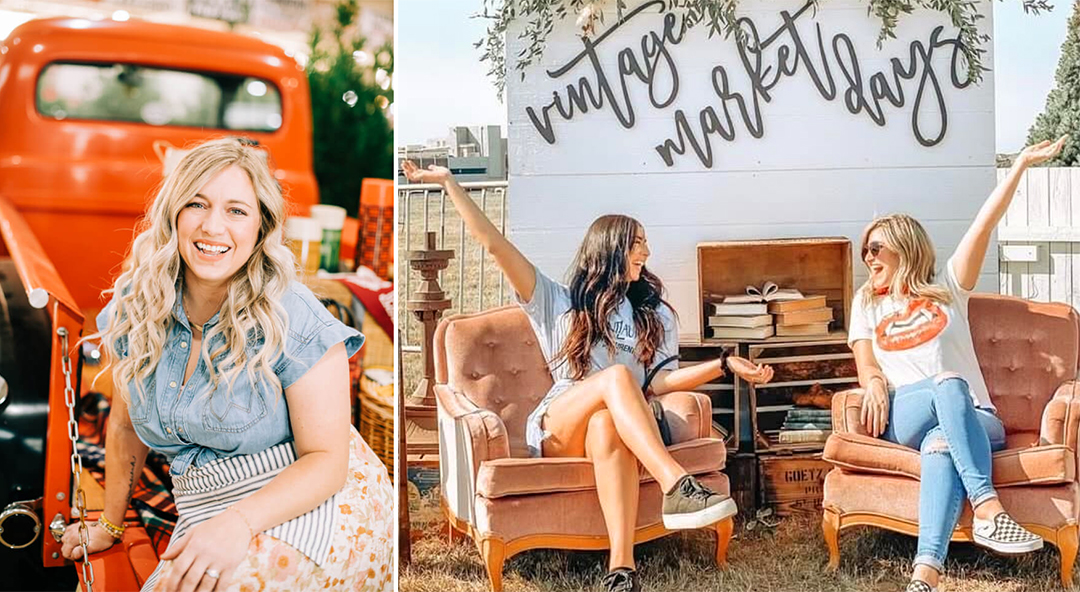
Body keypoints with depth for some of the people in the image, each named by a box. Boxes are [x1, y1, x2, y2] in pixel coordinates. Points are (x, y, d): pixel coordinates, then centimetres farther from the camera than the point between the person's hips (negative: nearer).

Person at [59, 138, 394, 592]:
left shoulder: (295, 321, -16)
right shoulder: (136, 308, 0)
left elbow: (326, 459, -15)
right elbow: (126, 426, 14)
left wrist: (238, 523, -30)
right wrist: (110, 524, 24)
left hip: (312, 504, -5)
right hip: (207, 508, 5)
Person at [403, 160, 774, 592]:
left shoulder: (655, 314, 21)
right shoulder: (557, 302, 14)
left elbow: (659, 381, 7)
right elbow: (494, 245, 7)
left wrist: (725, 364, -6)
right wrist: (449, 183, 2)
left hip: (619, 424, 1)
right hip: (556, 430, -1)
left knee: (606, 425, -39)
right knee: (617, 376, -33)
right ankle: (678, 488, -49)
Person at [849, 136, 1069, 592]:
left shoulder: (947, 288, 16)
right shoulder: (867, 303, 22)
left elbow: (985, 225, 9)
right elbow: (865, 365, 14)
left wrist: (1022, 163, 3)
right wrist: (874, 381, -11)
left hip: (973, 418, 0)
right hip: (902, 419, 0)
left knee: (940, 442, -39)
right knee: (947, 384, -36)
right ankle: (988, 510, -51)